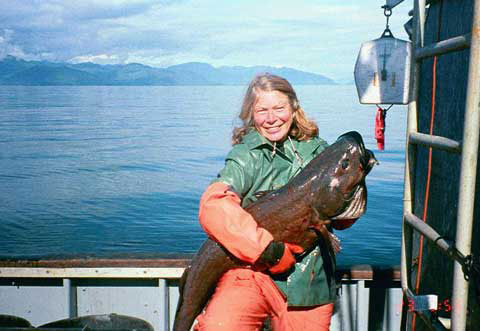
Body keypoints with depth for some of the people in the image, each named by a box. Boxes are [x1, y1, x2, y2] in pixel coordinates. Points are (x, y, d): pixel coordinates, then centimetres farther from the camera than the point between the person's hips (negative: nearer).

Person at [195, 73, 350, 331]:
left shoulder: (317, 150, 11)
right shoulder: (247, 156, -3)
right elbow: (213, 206, -21)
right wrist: (267, 248, -25)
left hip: (311, 283, 5)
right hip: (254, 273, -4)